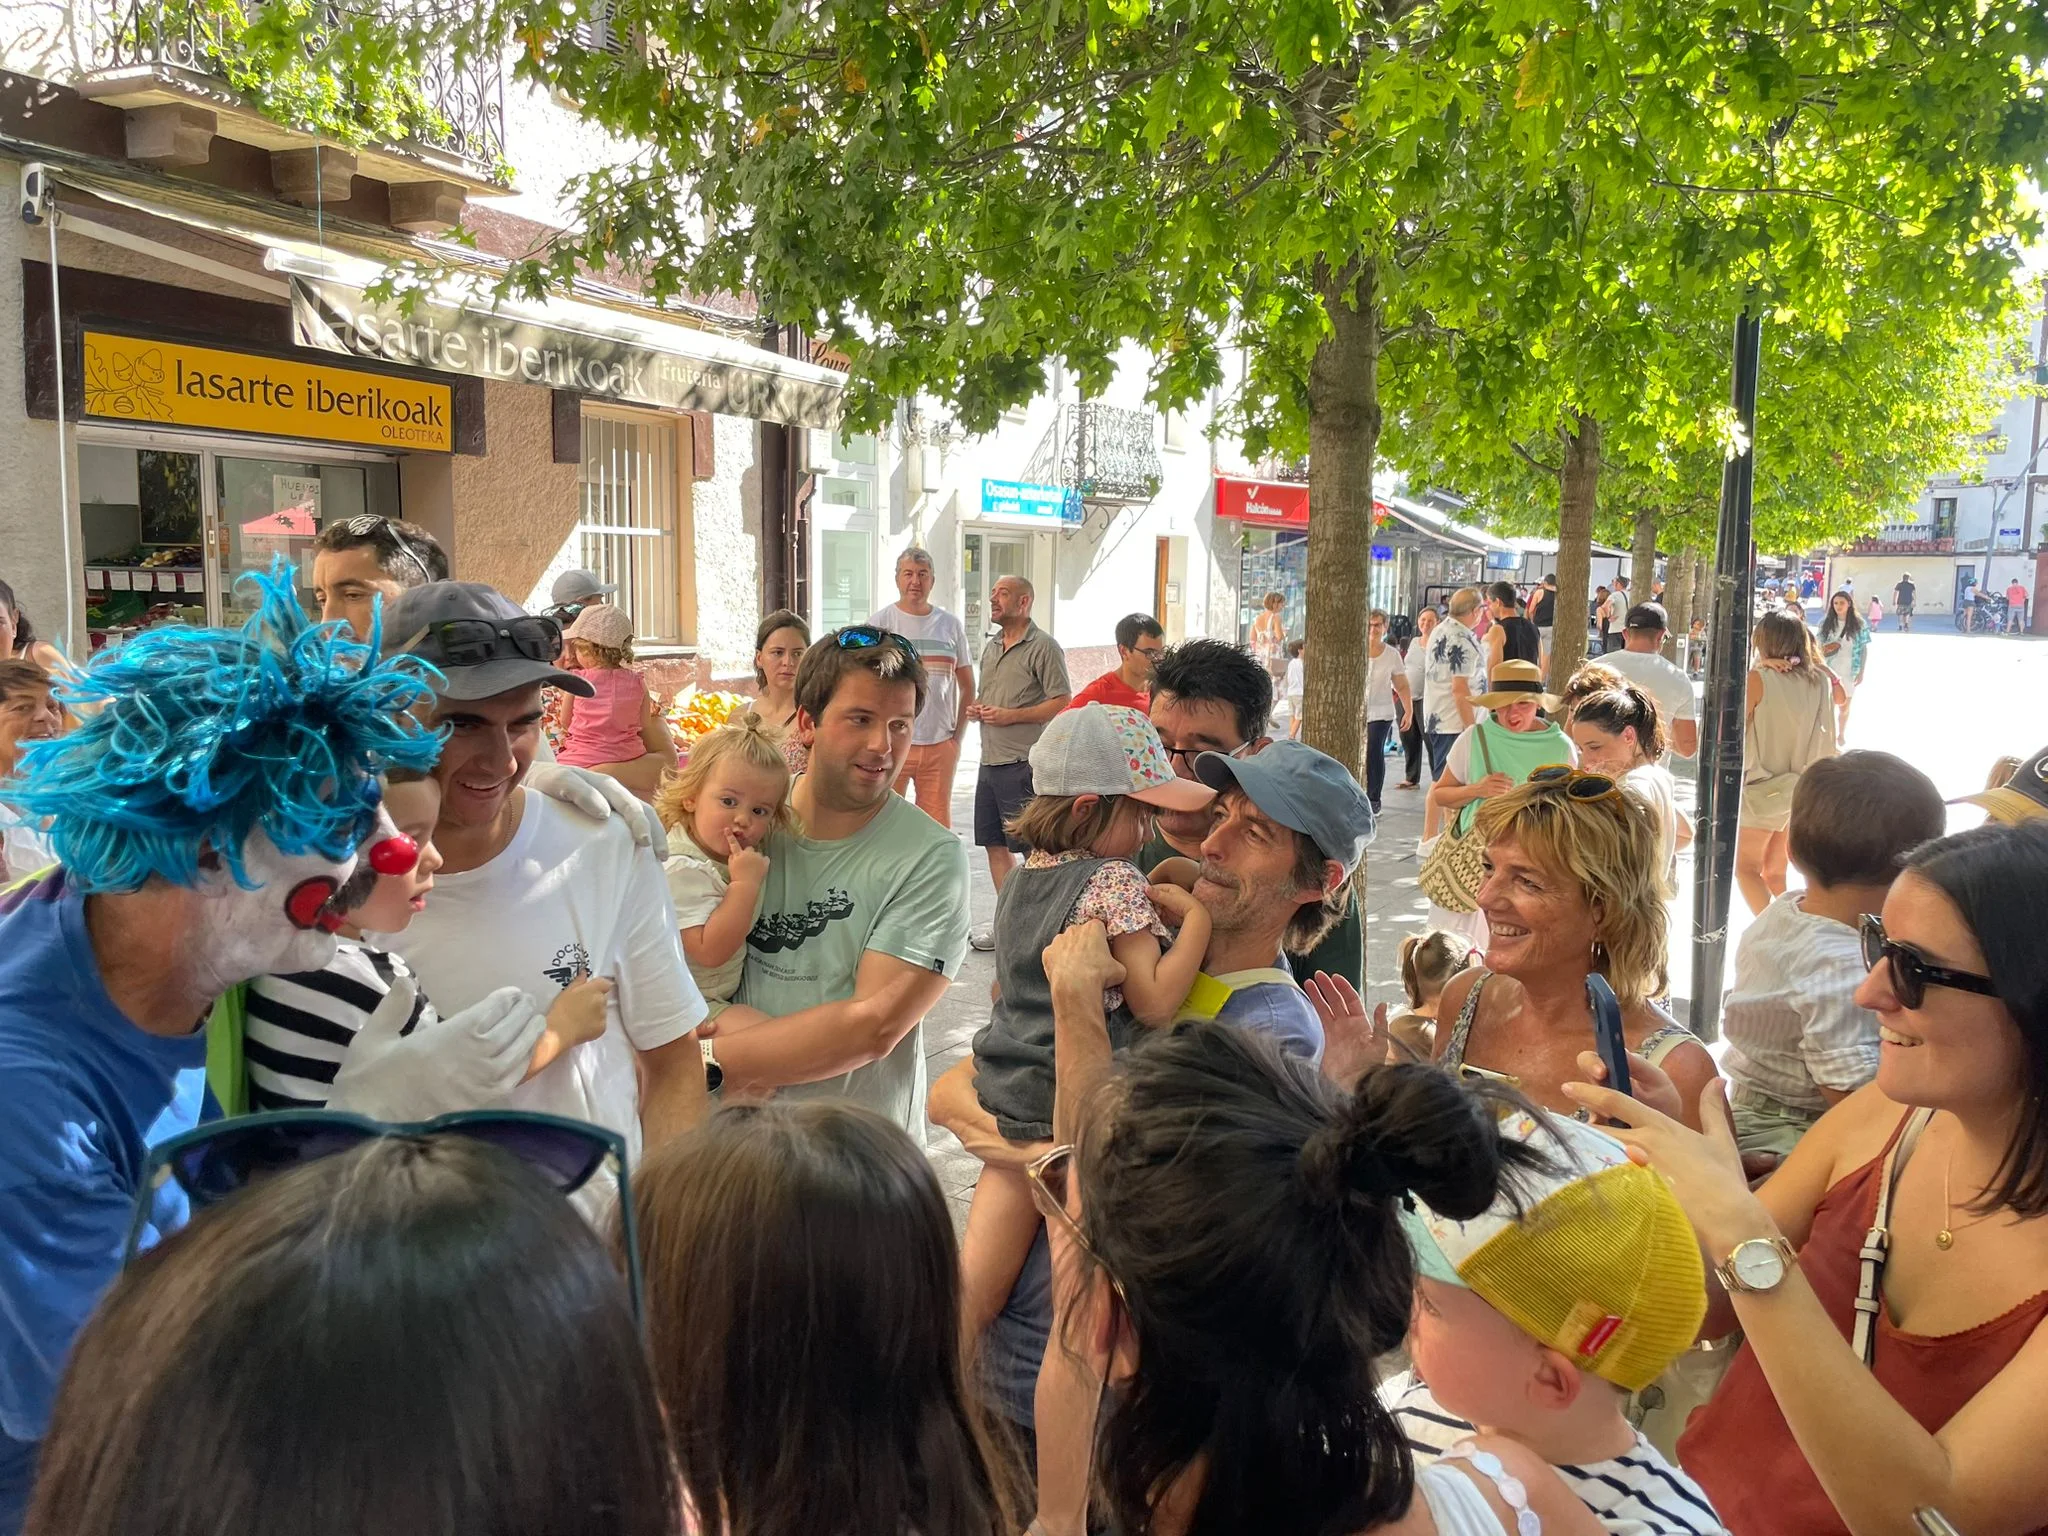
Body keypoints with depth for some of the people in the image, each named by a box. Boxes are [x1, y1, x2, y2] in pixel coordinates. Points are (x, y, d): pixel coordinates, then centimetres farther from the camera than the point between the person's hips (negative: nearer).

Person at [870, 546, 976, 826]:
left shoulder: (951, 625, 10)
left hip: (940, 743, 3)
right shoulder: (881, 622, 1)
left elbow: (967, 686, 15)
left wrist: (957, 735, 7)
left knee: (938, 828, 8)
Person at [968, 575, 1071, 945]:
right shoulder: (991, 647, 17)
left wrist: (1011, 715, -17)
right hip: (990, 761, 8)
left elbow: (1063, 703, -13)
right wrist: (976, 709, 6)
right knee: (994, 845, 11)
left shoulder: (1043, 647, -8)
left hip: (1023, 763, -8)